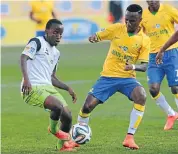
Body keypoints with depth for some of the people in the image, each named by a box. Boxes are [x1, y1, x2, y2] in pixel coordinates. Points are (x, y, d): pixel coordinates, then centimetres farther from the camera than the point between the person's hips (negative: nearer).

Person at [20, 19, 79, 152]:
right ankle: (53, 129, 0)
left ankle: (63, 145, 21)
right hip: (33, 88, -8)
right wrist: (26, 79, -31)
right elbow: (24, 58, -17)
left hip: (48, 87, 8)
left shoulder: (56, 53, 22)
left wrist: (68, 88, 19)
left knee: (68, 116, 0)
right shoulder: (37, 42, -2)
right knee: (58, 106, -30)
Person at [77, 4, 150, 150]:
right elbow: (97, 36, 7)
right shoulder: (116, 28, -3)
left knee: (141, 96, -32)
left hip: (128, 78, -1)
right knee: (88, 106, -9)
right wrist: (93, 38, -19)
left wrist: (133, 66, -32)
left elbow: (144, 66, -9)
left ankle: (130, 137, -24)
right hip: (108, 76, 1)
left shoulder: (144, 40, -6)